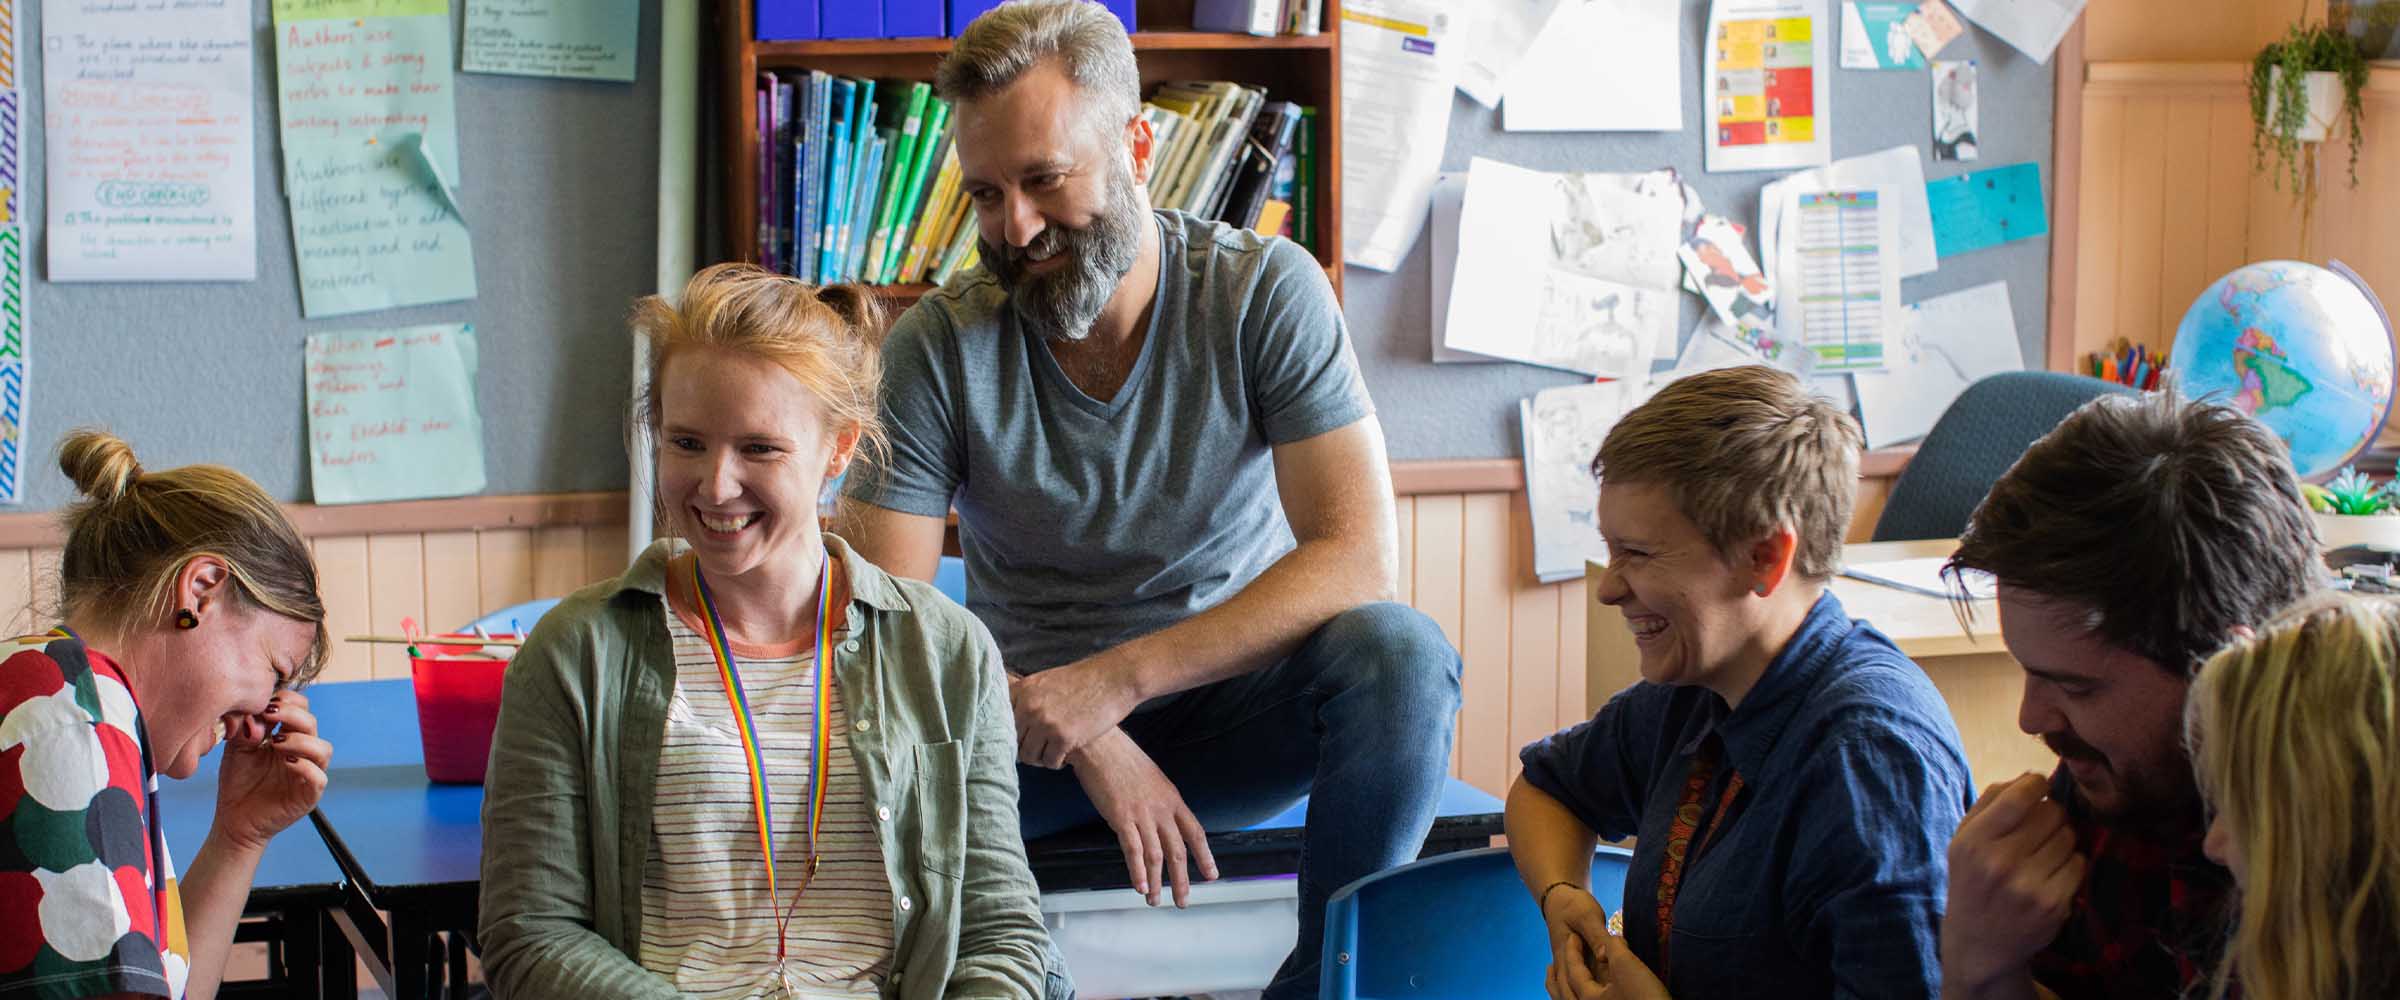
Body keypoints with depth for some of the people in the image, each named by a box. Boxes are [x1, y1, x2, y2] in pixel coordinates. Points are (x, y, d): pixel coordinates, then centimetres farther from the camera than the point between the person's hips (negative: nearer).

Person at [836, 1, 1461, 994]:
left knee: (1396, 650, -31)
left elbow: (1359, 557, -20)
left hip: (1236, 704, 0)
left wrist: (1118, 679, -29)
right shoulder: (936, 347, -10)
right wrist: (1087, 742, -27)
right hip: (1030, 719, 0)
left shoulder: (1266, 292, -11)